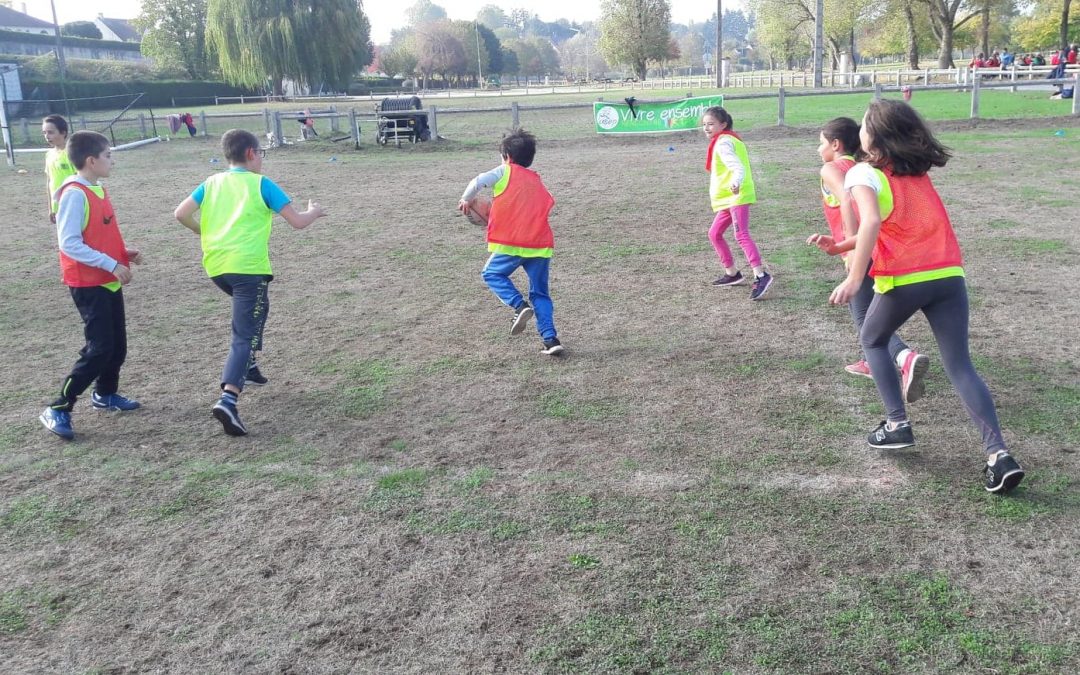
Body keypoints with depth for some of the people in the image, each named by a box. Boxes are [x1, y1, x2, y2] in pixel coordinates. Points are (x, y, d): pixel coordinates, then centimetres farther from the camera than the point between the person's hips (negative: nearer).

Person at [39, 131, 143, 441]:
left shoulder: (98, 189, 9)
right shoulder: (75, 194, -19)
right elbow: (69, 244, -23)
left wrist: (124, 252, 4)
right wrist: (112, 265, -24)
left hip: (108, 281, 9)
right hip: (88, 284, -9)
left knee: (117, 344, 16)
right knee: (99, 348, -11)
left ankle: (105, 394, 37)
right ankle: (58, 410, -2)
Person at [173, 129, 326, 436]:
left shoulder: (212, 183, 15)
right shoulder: (261, 184, 1)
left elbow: (181, 214, 7)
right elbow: (298, 222, -2)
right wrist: (314, 212, 20)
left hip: (216, 266, 6)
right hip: (247, 267, -6)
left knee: (254, 309, 33)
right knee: (244, 335, -8)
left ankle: (247, 366, 33)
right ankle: (228, 400, -25)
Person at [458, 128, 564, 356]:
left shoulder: (505, 172, 4)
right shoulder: (537, 182, 23)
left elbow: (478, 182, -10)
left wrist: (466, 200, 9)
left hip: (512, 243, -5)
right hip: (541, 244, 5)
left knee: (492, 274, 17)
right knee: (540, 292, 12)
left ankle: (520, 305, -7)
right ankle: (550, 339, 2)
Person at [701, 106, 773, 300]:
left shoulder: (722, 143, -13)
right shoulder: (729, 139, 17)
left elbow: (738, 167, -28)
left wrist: (736, 183, -46)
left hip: (737, 196, -11)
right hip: (729, 197, 11)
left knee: (741, 235, -23)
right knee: (714, 234, 17)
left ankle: (761, 276, -32)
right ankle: (732, 273, 25)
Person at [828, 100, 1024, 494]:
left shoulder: (863, 173, -2)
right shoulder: (919, 172, 20)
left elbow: (871, 222, -20)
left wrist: (854, 279, -24)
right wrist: (845, 245, 33)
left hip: (903, 280, -5)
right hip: (949, 275, 5)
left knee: (872, 341, 24)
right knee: (960, 366, 6)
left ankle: (897, 424, 16)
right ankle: (998, 454, -7)